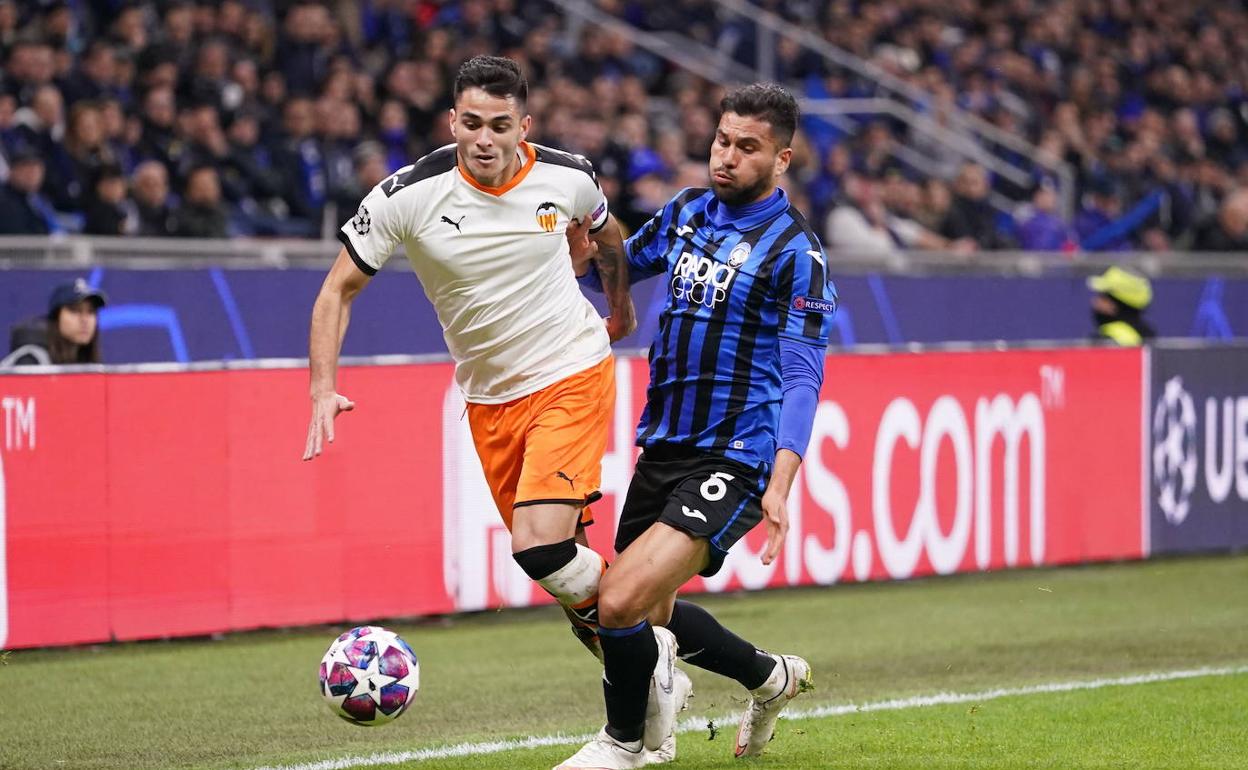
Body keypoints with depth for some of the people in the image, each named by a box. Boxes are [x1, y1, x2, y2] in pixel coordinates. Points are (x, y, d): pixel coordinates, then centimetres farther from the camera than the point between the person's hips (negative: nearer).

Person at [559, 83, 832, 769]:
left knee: (621, 600, -20)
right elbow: (622, 268, 25)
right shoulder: (686, 212, 8)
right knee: (646, 612, 17)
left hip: (733, 462, -8)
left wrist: (780, 485, -24)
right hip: (662, 447, 8)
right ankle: (770, 677, 41)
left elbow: (802, 377, -13)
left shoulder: (795, 250, -11)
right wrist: (584, 257, 0)